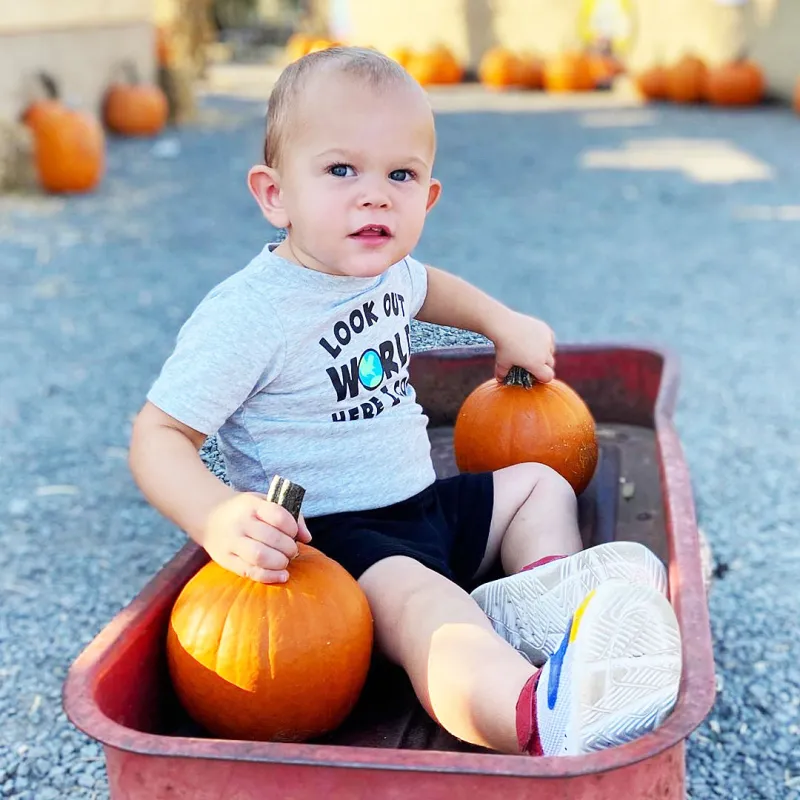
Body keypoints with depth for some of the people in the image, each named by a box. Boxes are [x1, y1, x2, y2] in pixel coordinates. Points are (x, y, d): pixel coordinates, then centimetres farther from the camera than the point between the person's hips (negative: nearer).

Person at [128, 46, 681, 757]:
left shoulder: (385, 269, 4)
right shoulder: (247, 316, -21)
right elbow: (159, 435, -22)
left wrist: (504, 322, 24)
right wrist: (218, 518, -40)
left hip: (425, 504, 10)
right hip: (334, 536, -9)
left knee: (539, 483, 20)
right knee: (416, 601, -38)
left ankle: (541, 598, -9)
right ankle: (540, 713, -63)